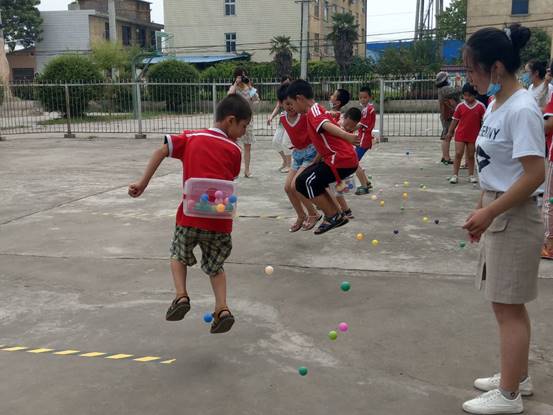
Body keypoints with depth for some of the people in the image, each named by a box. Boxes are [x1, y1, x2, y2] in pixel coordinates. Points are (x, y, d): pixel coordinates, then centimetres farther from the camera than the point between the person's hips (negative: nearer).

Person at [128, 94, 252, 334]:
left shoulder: (191, 138, 9)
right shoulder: (234, 150, 5)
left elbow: (161, 152, 1)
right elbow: (229, 183, 6)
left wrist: (143, 183, 3)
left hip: (190, 216, 1)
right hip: (220, 220, 0)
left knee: (179, 255, 27)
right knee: (215, 266, 22)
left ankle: (181, 296, 7)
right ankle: (222, 308, 6)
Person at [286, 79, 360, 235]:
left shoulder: (313, 112, -10)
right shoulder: (318, 110, 21)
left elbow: (328, 125, -32)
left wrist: (346, 136, -49)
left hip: (341, 159, -10)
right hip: (344, 158, 10)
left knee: (304, 182, -7)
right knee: (312, 180, 18)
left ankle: (333, 217, 0)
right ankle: (335, 214, 18)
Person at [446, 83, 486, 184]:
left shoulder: (480, 106, -4)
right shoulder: (460, 106, -1)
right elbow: (455, 120, 6)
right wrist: (450, 132, 7)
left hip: (473, 135, 0)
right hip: (460, 134, 0)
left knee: (471, 155, 10)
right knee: (458, 154, -3)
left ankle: (471, 175, 19)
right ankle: (455, 175, 2)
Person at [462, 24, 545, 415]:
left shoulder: (522, 110, -21)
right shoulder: (496, 104, 8)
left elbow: (535, 174, -24)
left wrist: (489, 213, -22)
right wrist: (483, 209, 17)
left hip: (515, 217, -9)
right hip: (498, 213, 9)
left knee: (508, 307, 1)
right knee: (510, 304, 18)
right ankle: (518, 376, 34)